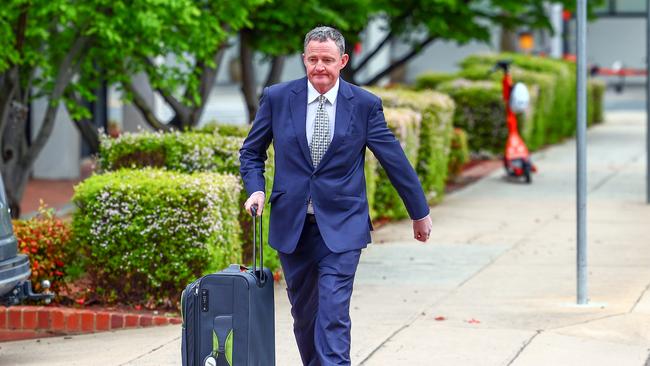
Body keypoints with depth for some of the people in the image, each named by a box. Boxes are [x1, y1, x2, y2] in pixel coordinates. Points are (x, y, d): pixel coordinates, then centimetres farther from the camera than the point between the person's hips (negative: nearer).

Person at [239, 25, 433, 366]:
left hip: (341, 226, -2)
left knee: (332, 314, -14)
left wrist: (420, 213, 11)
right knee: (303, 313, 12)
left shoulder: (365, 104, -3)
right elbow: (251, 152, 12)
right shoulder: (277, 98, 0)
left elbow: (395, 159, 4)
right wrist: (256, 190, -7)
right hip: (291, 224, 2)